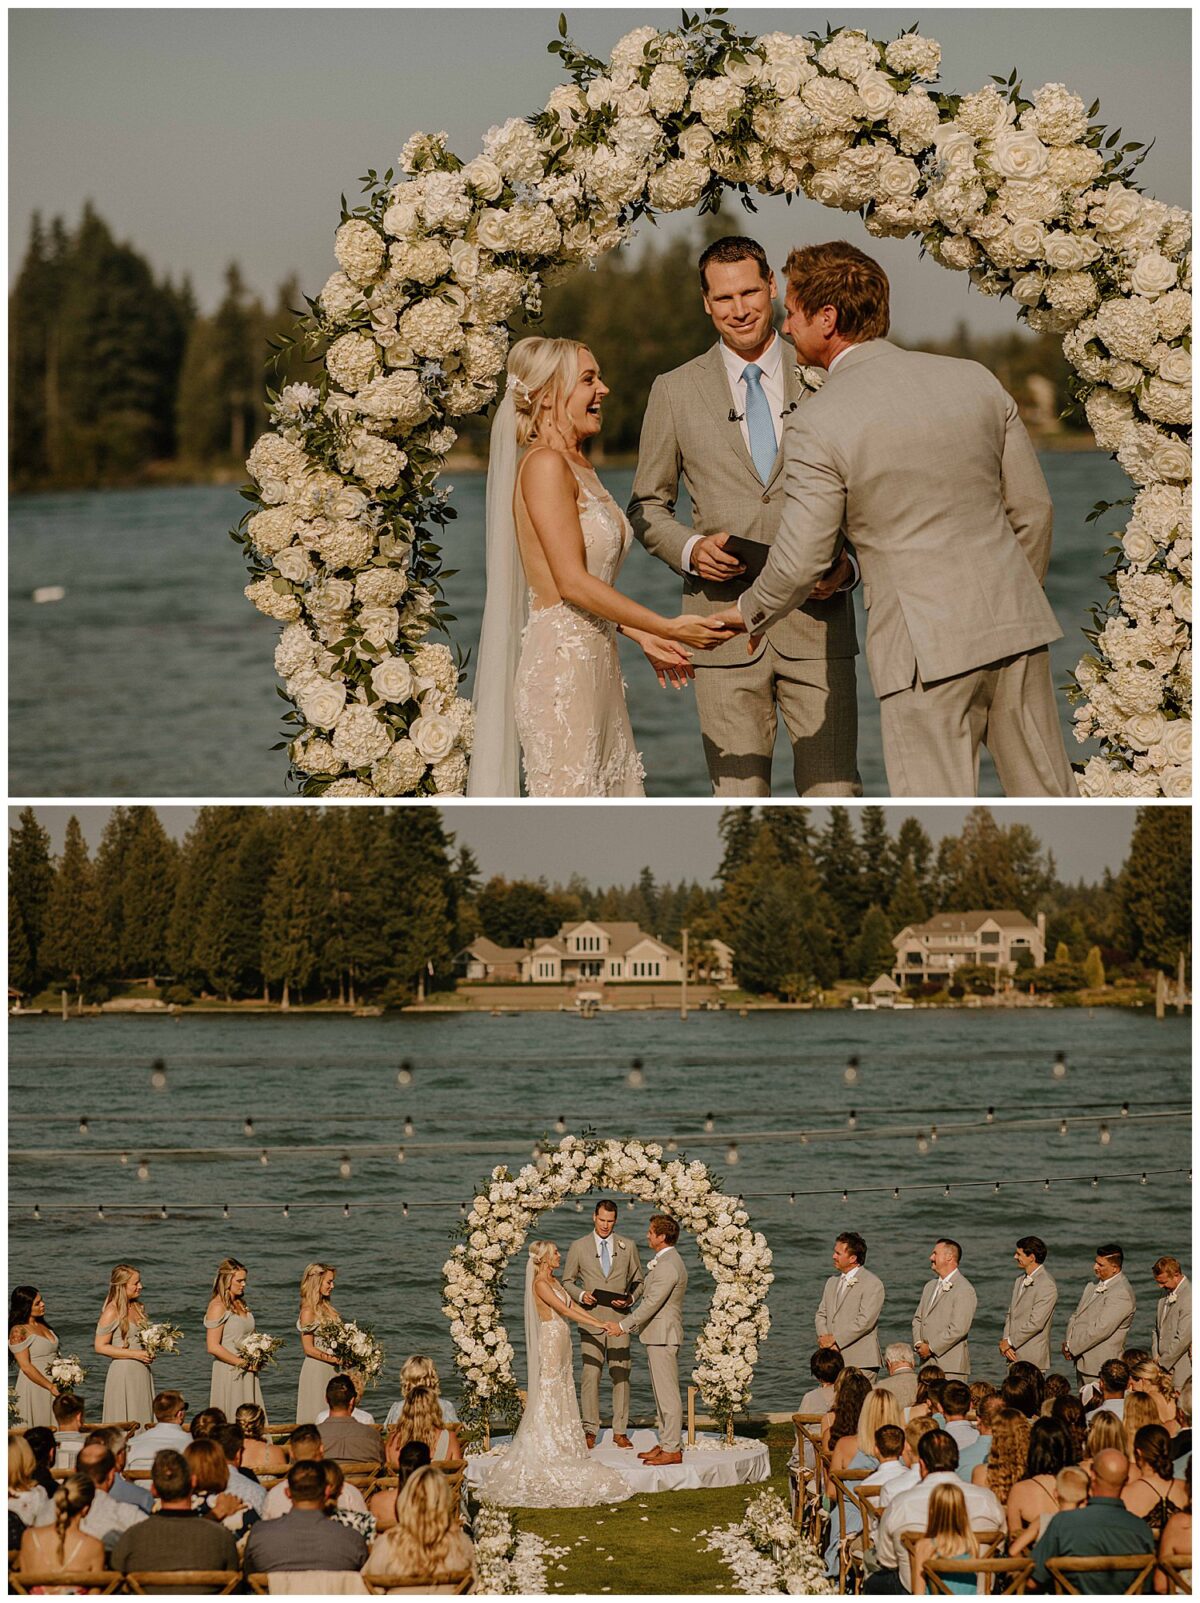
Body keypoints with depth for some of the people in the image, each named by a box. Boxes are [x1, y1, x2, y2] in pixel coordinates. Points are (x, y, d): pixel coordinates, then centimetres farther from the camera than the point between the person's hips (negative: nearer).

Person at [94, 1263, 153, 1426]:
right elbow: (100, 1346, -15)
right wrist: (135, 1354, -17)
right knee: (124, 1425, -5)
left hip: (141, 1371, 8)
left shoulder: (137, 1307, 11)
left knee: (142, 1423, 7)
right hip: (123, 1373, -8)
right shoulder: (112, 1312, -12)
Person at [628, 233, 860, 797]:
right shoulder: (674, 392, 7)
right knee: (739, 797, 0)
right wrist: (691, 549, -7)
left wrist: (849, 563, -7)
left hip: (815, 622, 0)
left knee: (835, 792, -3)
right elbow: (648, 506, 14)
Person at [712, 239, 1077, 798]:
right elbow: (1032, 508, 11)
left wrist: (750, 614, 13)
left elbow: (800, 561, -7)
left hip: (927, 647, -5)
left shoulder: (817, 424, -9)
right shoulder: (975, 380, 6)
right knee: (1047, 792, 14)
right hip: (1014, 626, 5)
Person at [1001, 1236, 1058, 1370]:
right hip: (1013, 1355, 8)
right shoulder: (1020, 1280, 15)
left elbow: (1036, 1323, -18)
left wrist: (1009, 1342, -11)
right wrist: (1005, 1340, 1)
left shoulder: (1047, 1285, -14)